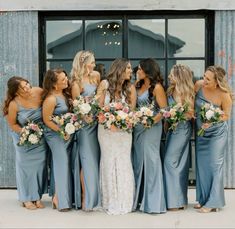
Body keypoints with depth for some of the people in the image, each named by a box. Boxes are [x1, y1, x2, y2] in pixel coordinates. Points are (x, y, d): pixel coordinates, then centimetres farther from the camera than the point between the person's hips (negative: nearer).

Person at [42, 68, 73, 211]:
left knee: (64, 164, 11)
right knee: (62, 164, -6)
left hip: (68, 133, 8)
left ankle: (57, 196, 22)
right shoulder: (51, 99, -21)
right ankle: (59, 199, 3)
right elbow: (47, 120, -16)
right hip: (56, 135, -8)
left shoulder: (65, 93, 3)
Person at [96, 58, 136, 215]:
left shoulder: (130, 88, 2)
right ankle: (111, 202, 16)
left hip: (124, 130, 1)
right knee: (109, 162, 5)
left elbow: (132, 110, 3)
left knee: (123, 163, 1)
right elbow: (99, 107, -3)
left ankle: (124, 202, 11)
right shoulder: (105, 84, -3)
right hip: (106, 129, -1)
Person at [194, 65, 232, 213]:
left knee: (214, 165, -3)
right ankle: (203, 199, 25)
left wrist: (211, 121, -25)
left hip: (217, 133, -5)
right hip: (201, 133, 5)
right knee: (201, 165, 11)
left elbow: (226, 115, -10)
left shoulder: (224, 95, -22)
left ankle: (213, 203, 8)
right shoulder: (199, 85, -12)